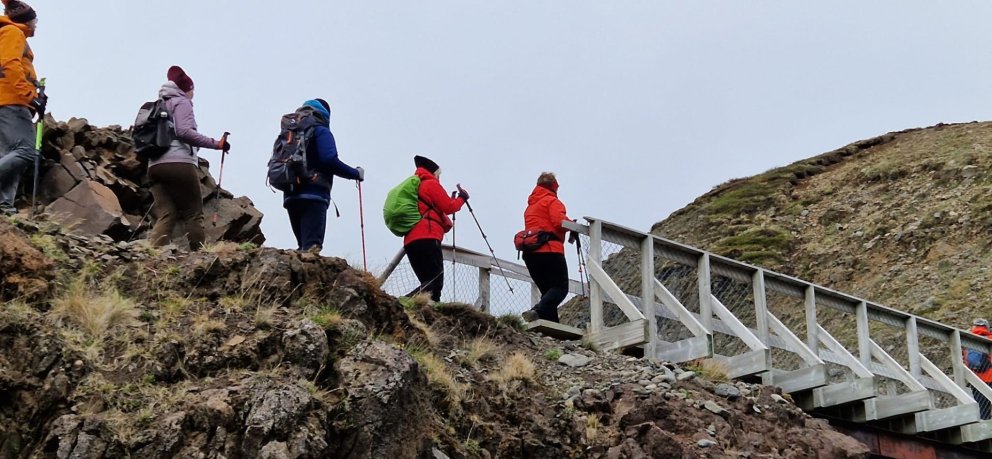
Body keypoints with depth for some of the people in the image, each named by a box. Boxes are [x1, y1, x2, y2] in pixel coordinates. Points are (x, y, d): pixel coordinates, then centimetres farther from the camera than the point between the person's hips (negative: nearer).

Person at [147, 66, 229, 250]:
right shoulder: (181, 102, 4)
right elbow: (184, 131, -12)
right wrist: (215, 144, -14)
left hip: (155, 166, 7)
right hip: (179, 164, -7)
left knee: (165, 216, -3)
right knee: (193, 214, -3)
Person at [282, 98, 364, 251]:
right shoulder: (321, 131, 1)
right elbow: (330, 160, -12)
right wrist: (356, 173, -2)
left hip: (291, 195, 7)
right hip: (314, 195, -7)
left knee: (303, 247, 9)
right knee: (312, 246, -16)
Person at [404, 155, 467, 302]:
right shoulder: (431, 184, 5)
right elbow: (448, 207, 1)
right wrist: (462, 198, 16)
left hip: (410, 241, 9)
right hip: (427, 239, -9)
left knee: (428, 285, 5)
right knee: (435, 284, -17)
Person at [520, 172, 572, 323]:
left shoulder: (530, 205, 26)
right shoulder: (552, 201, 1)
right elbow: (560, 221, -15)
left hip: (529, 253, 8)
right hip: (550, 250, -8)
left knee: (548, 291, 11)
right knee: (561, 288, -8)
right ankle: (538, 311, -30)